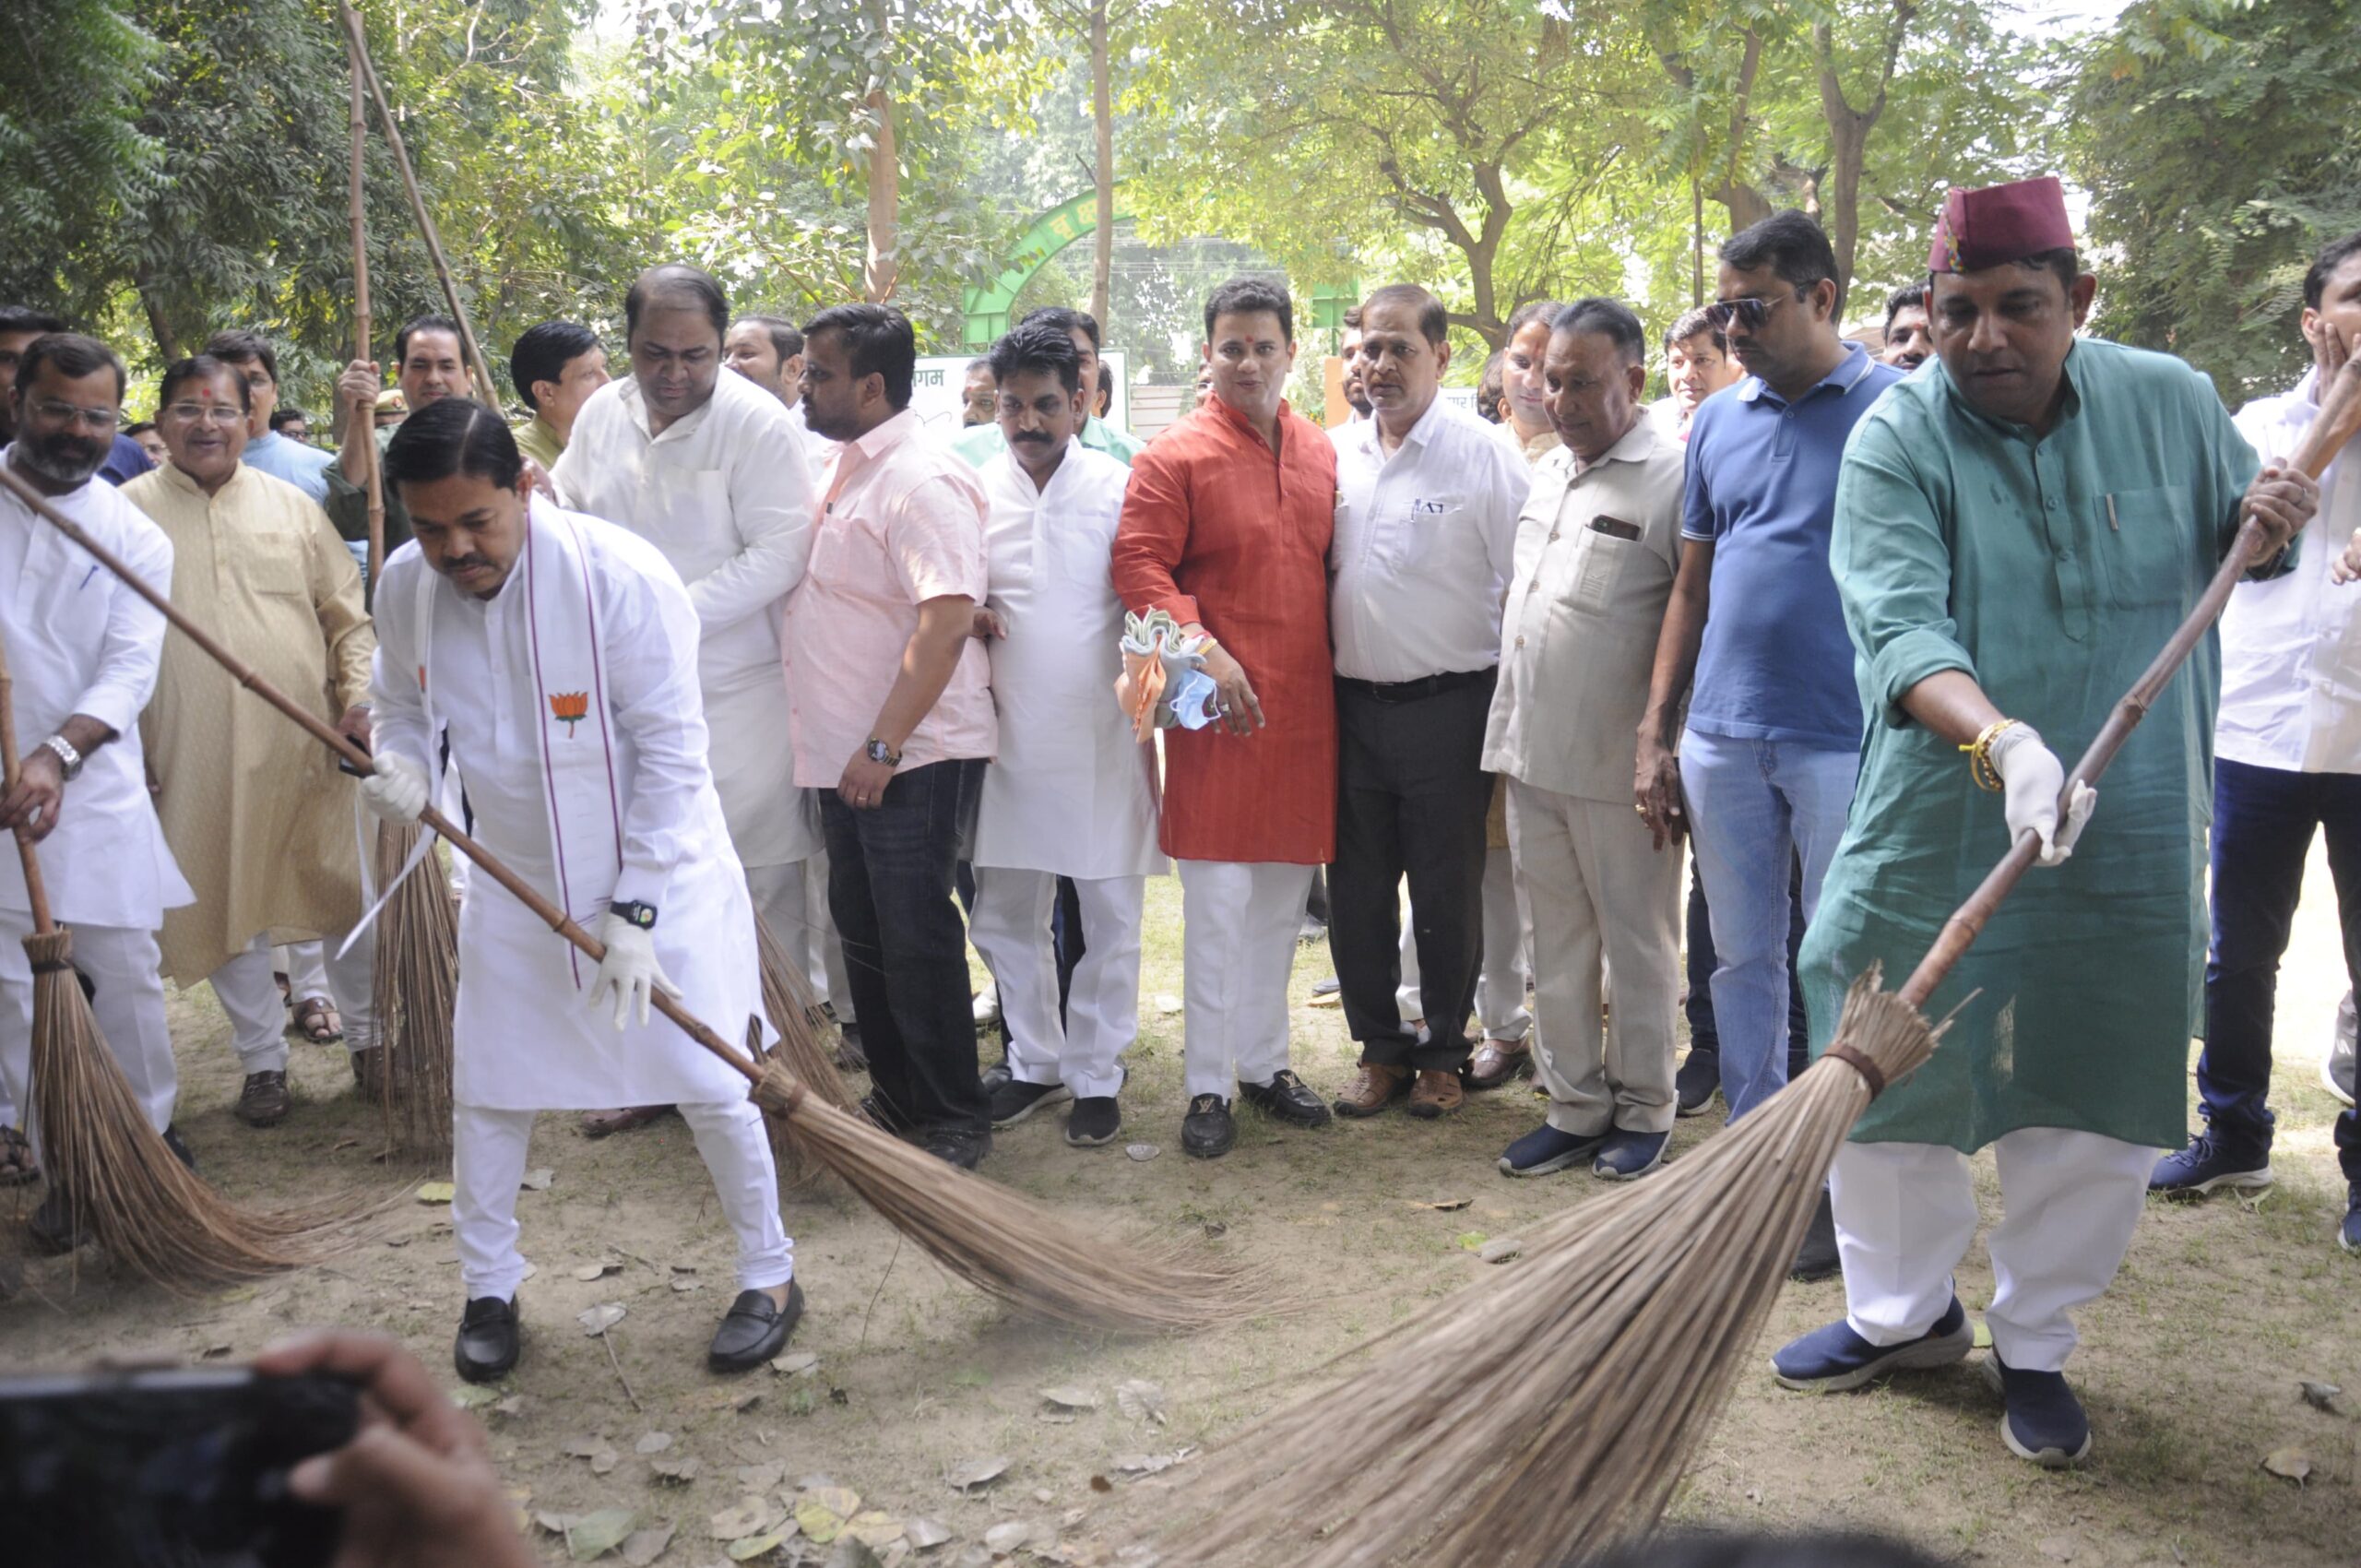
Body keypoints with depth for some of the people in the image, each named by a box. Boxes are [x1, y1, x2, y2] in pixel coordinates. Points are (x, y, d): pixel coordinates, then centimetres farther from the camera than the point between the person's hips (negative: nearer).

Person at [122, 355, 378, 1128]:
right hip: (193, 754, 0)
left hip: (306, 743, 1)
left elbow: (349, 615, 8)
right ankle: (263, 1059, 22)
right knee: (224, 908, 7)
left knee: (345, 893, 6)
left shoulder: (292, 505, 8)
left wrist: (360, 695, -7)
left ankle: (365, 1035, 25)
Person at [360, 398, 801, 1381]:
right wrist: (400, 767, -17)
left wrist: (635, 911, -20)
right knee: (485, 1089, 10)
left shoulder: (622, 578, -25)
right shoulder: (407, 586, -10)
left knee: (710, 1085, 0)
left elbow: (671, 754, -19)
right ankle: (488, 1289, 31)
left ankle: (770, 1277, 22)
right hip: (511, 876, 4)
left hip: (659, 867, -4)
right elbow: (407, 710, 8)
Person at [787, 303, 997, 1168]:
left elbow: (945, 622, -25)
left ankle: (955, 1120, 10)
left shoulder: (921, 481, -17)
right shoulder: (842, 467, 13)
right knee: (864, 932, 15)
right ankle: (897, 1098, 28)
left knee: (915, 939, -3)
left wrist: (883, 745, -24)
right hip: (847, 752, 9)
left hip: (911, 756, -9)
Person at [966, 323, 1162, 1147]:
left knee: (1109, 919, 4)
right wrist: (966, 619, -8)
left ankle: (1096, 1076, 19)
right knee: (1004, 918, 11)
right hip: (1009, 739, 3)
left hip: (1103, 739, -2)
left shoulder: (1120, 490, -3)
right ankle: (1035, 1061, 28)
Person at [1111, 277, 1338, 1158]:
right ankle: (1207, 1085, 9)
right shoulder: (1175, 457, -5)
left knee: (1284, 895, 13)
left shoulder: (1321, 455, 12)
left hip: (1306, 707, 5)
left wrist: (1335, 668, 9)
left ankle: (1264, 1062, 27)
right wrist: (1202, 652, -22)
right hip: (1220, 711, -5)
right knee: (1218, 900, -2)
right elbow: (1139, 565, -12)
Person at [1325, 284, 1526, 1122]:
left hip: (1448, 705, -4)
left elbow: (1528, 584, -6)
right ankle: (1380, 1047, 26)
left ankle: (1443, 1052, 23)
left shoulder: (1484, 455, -6)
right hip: (1351, 701, 4)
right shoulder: (1334, 454, 7)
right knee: (1356, 887, 10)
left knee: (1447, 890, 6)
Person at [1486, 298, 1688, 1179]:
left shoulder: (1673, 478, -11)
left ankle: (1643, 1110, 22)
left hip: (1620, 767, -7)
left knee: (1638, 943, 8)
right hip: (1531, 754, 7)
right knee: (1557, 941, 14)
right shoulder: (1545, 472, 13)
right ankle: (1575, 1107, 26)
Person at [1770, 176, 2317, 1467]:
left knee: (2092, 1111, 9)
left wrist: (2270, 523, -8)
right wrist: (2000, 742, -41)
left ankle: (2034, 1344, 30)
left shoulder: (2170, 402, 0)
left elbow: (2232, 547, 17)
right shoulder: (1895, 442, -10)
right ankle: (1903, 1308, 34)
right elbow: (1900, 626, -24)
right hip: (1938, 820, -1)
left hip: (2126, 834, 2)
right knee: (1886, 1072, 8)